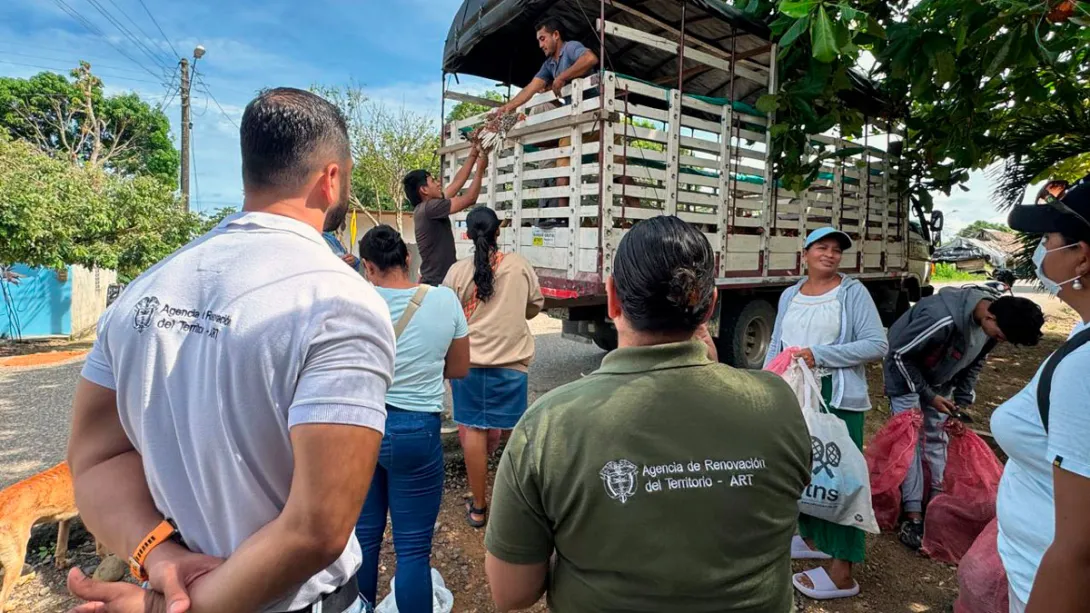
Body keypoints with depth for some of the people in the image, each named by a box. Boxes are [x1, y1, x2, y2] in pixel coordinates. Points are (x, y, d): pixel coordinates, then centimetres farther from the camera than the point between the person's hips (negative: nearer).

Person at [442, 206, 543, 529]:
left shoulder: (458, 271, -7)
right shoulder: (520, 265, -5)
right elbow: (535, 306, 7)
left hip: (469, 361, 0)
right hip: (511, 361, 0)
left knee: (473, 429, 9)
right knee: (514, 429, 14)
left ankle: (478, 506, 18)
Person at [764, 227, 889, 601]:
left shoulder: (853, 292, -4)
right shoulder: (789, 296, 11)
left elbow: (877, 345, -11)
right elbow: (776, 345, 12)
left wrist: (818, 354, -18)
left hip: (838, 398, -5)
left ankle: (842, 573, 8)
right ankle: (812, 538, 36)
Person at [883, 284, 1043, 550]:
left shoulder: (991, 321, -13)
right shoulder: (943, 318, -38)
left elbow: (975, 363, 4)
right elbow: (900, 354, -27)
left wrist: (962, 402, 0)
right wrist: (927, 395, -20)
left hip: (940, 379, 7)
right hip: (906, 373, -7)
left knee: (936, 438, 8)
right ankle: (913, 516, -8)